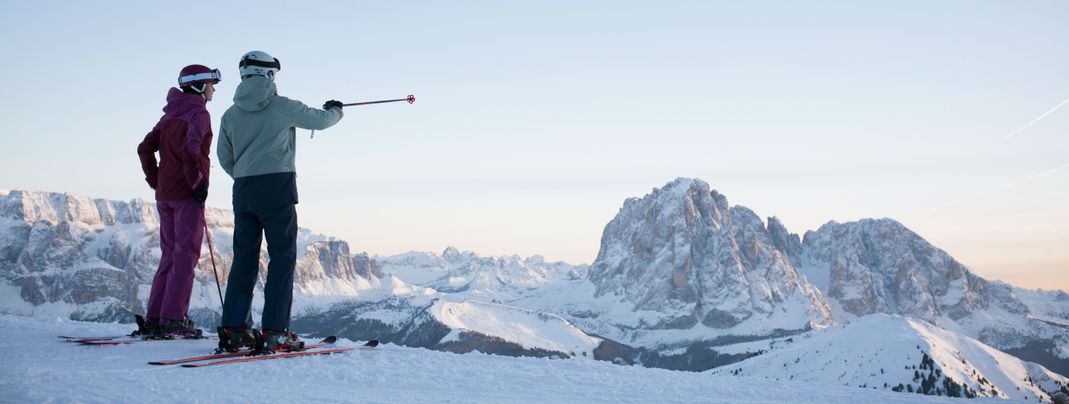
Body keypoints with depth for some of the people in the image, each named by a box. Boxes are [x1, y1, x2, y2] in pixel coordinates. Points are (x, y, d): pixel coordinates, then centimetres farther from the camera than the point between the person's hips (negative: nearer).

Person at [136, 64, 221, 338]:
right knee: (186, 255, -5)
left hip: (164, 195, 8)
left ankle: (154, 319, 12)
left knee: (170, 254, 13)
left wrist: (155, 180, 16)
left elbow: (145, 148, 15)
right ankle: (173, 320, -8)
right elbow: (190, 148, -23)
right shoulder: (199, 113, -7)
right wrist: (198, 182, -16)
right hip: (187, 195, -8)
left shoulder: (170, 115, 17)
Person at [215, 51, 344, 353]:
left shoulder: (230, 115, 9)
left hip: (243, 192, 5)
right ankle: (275, 332, -5)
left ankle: (233, 330, 8)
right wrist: (335, 110, 31)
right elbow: (321, 120, 9)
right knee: (282, 258, -1)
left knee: (244, 258, 10)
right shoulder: (282, 107, -3)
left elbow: (225, 158, 15)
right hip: (278, 188, -5)